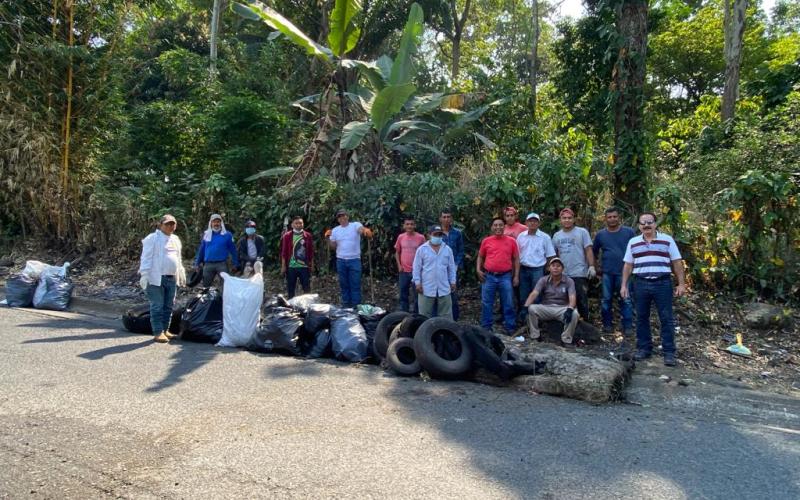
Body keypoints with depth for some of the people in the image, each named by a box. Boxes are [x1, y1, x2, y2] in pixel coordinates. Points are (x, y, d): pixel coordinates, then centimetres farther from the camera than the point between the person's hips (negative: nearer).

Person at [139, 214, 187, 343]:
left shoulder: (175, 239, 18)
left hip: (172, 278, 7)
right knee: (157, 306, -5)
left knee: (168, 306, 10)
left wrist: (182, 274, 23)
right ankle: (158, 332, -2)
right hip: (156, 278, -7)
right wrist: (144, 274, -16)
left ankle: (165, 330, 19)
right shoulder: (152, 238, -4)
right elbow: (146, 258, -9)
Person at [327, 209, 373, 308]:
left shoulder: (355, 225, -5)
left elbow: (362, 230, -27)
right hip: (341, 261, 4)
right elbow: (333, 246, 9)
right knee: (344, 285, 12)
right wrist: (328, 238, -8)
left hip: (354, 260, -4)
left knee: (355, 285, 0)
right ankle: (346, 305, 23)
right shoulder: (335, 230, 7)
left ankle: (356, 306, 6)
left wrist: (366, 230, -50)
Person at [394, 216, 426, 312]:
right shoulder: (401, 237, 3)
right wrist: (399, 265, 2)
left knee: (416, 295, 2)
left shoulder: (420, 237, -4)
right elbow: (397, 252, 13)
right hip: (404, 271, 3)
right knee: (403, 294, 11)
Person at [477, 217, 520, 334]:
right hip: (489, 277, 1)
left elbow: (516, 259, 6)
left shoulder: (511, 241, 2)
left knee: (508, 304, 5)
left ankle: (510, 328, 16)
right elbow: (480, 256, 16)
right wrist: (478, 269, 2)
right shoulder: (486, 241, 4)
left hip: (505, 277, -1)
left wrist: (516, 276, 1)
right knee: (486, 303, 7)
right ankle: (486, 327, 19)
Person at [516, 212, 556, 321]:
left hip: (538, 270, -3)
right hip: (523, 269, 3)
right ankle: (523, 318, 22)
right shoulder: (521, 236, 5)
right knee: (523, 296, 11)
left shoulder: (545, 237, -3)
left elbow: (550, 256, 0)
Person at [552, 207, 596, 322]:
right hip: (562, 274, 4)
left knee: (582, 300, -1)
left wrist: (591, 266, -14)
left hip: (579, 273, -4)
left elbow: (588, 250, -5)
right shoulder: (556, 235, 12)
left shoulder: (582, 232, 0)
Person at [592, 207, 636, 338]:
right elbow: (594, 253, 16)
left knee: (626, 301, -2)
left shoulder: (629, 232, 1)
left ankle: (628, 328, 4)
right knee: (606, 300, 8)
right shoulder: (600, 234, 7)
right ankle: (607, 326, 20)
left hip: (624, 272, -2)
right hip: (606, 273, 2)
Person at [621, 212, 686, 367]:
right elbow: (628, 265, 11)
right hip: (641, 284, 2)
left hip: (663, 284, -2)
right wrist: (624, 285, 5)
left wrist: (681, 284, -2)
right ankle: (644, 349, 18)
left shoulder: (667, 240, 3)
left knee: (666, 319, 0)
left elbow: (677, 263, 3)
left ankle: (669, 352, 6)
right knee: (641, 318, 8)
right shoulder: (633, 242, 9)